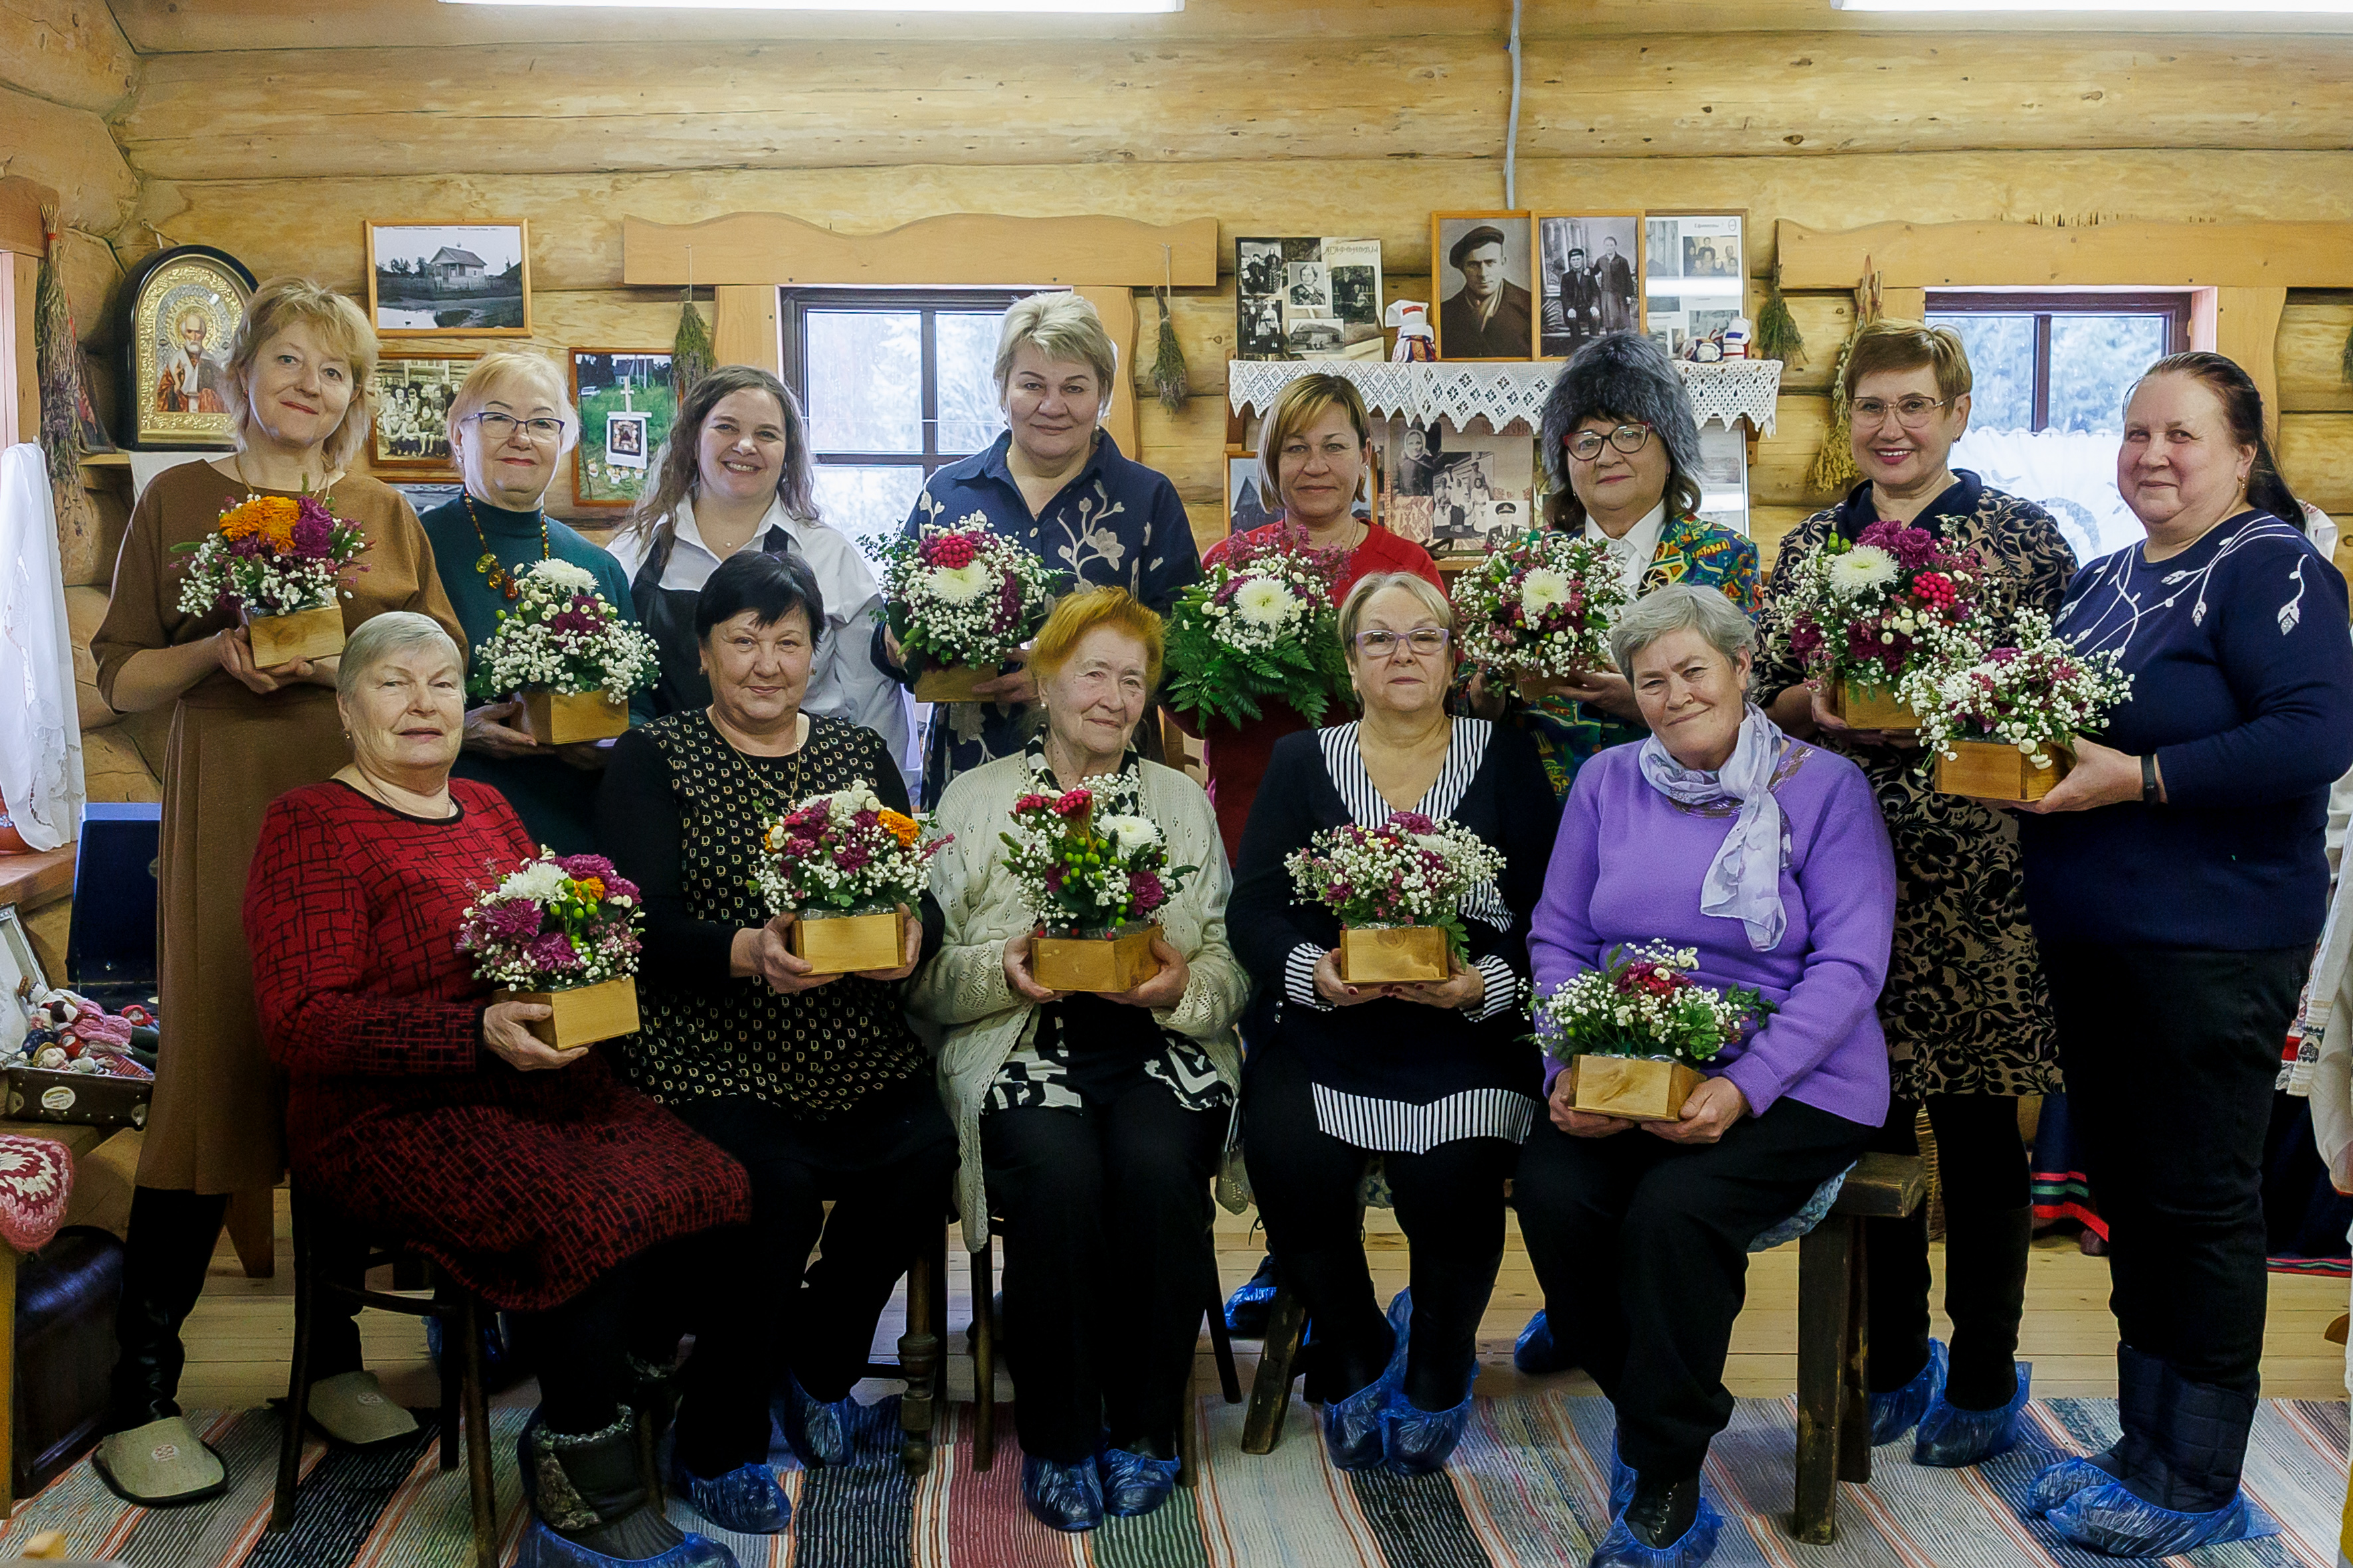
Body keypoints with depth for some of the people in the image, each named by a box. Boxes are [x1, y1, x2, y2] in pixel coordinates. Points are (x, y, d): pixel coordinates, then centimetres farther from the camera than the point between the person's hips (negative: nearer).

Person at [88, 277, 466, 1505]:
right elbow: (121, 676, 6)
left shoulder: (386, 514, 13)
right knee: (212, 1075, -6)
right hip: (227, 817, -3)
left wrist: (342, 660, -9)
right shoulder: (180, 498, 6)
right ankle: (139, 1398, 4)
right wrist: (218, 652, -12)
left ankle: (333, 1358, 19)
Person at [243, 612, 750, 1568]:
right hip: (395, 1120, -6)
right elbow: (301, 1023, -11)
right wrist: (481, 1036, -24)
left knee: (706, 1186, -21)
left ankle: (568, 1441, -3)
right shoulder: (310, 825, -2)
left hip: (548, 1090, 7)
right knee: (592, 1213, -32)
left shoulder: (489, 810, 21)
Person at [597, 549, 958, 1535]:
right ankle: (714, 1451, -3)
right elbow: (644, 926, -8)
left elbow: (920, 897, 9)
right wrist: (749, 953, -27)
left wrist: (909, 935, -16)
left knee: (925, 1153, -22)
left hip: (856, 1057, 4)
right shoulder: (653, 759, 4)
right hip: (709, 1058, -4)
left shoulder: (858, 753, 16)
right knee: (778, 1184, -28)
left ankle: (816, 1365, 8)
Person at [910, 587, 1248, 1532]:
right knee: (1059, 1172, -31)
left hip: (1160, 1047, 1)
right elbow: (926, 976, 5)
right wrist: (1004, 971, -14)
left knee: (1157, 1166, -29)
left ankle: (1143, 1429, -9)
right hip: (1020, 1048, -1)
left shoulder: (1183, 800, 17)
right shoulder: (975, 799, 12)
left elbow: (1234, 967, 9)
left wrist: (1184, 985, -12)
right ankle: (1059, 1436, -11)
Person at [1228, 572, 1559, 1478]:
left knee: (1454, 1178, -26)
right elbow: (1252, 910, 4)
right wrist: (1314, 970, -16)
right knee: (1289, 1165, -25)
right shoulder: (1302, 763, 14)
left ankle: (1438, 1362, 8)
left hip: (1465, 1033, -1)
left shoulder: (1506, 760, 11)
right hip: (1325, 1029, 1)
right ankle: (1356, 1357, 6)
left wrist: (1488, 983, -16)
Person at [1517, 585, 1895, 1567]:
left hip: (1789, 1083, -3)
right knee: (1550, 1189, -25)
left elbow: (1849, 965, -9)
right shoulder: (1606, 783, 11)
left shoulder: (1824, 786, -1)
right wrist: (1568, 1069, -9)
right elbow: (1559, 940, 10)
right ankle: (1643, 1407, 3)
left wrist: (1743, 1089, -21)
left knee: (1675, 1207, -30)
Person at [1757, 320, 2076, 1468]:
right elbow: (1766, 697, 12)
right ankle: (1892, 1360, 27)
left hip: (1974, 868, -3)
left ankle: (1984, 1379, 21)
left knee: (1976, 1117, 5)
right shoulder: (1810, 546, 11)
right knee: (1866, 1109, 10)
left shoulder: (2022, 535, 1)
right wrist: (1818, 702, -9)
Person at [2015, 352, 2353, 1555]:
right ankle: (2147, 1446, 28)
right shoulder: (2102, 581, 15)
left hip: (2212, 944, -8)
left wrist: (2139, 778, -22)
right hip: (2089, 937, 8)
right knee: (2126, 1190, 15)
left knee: (2198, 1203, 1)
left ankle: (2198, 1488, 14)